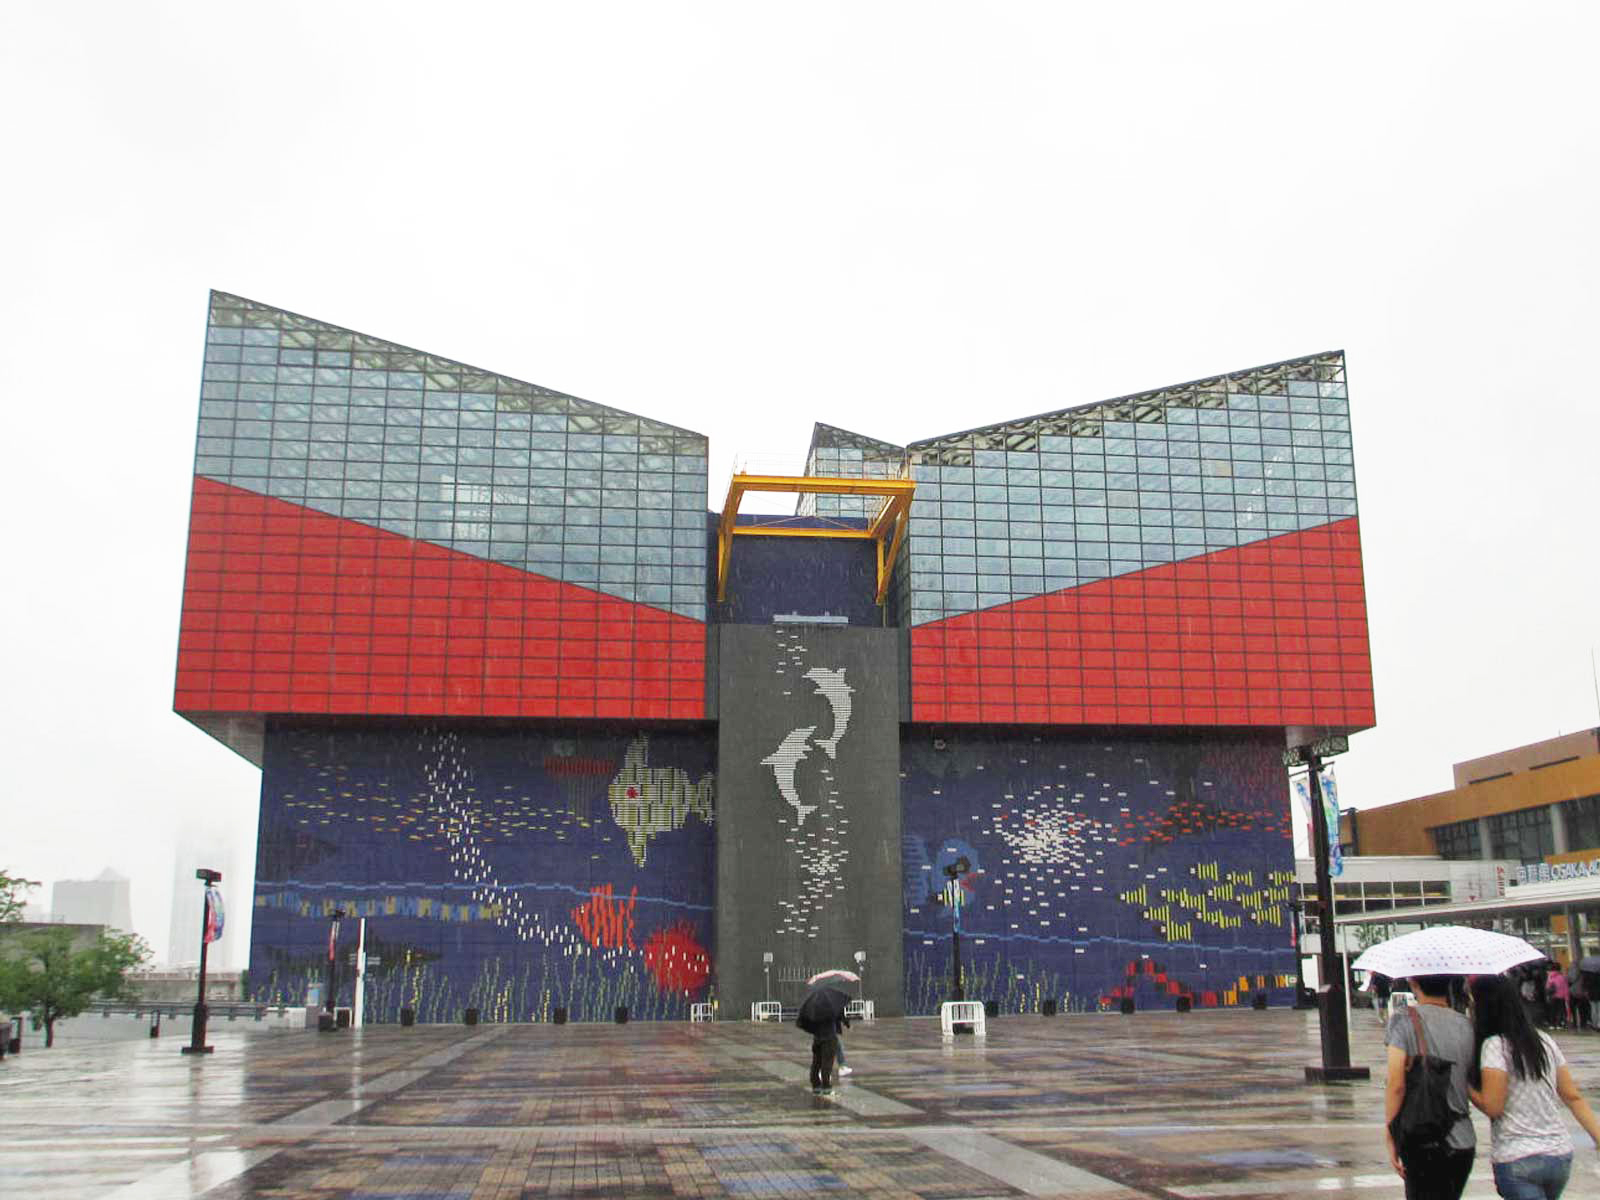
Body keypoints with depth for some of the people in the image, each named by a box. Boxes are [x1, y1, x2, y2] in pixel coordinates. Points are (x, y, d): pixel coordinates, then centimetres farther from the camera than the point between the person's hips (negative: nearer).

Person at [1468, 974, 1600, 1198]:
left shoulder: (1494, 1046, -14)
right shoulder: (1545, 1041, 7)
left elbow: (1493, 1108, -16)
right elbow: (1573, 1097, 7)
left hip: (1517, 1161, -7)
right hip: (1561, 1155, 7)